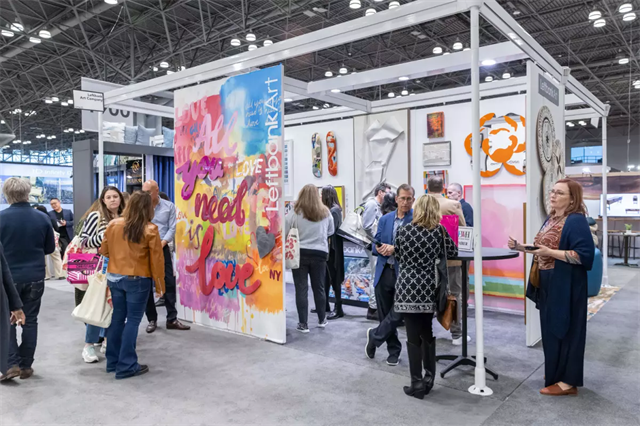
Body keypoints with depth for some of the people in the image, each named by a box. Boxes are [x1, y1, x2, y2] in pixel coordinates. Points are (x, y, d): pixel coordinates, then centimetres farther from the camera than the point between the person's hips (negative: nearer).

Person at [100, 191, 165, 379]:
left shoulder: (113, 224, -1)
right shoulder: (150, 230, -13)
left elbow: (104, 251, 11)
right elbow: (157, 260, -9)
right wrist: (160, 285, 1)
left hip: (114, 277, 5)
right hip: (137, 280, -5)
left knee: (117, 318, 16)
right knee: (133, 320, 3)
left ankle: (112, 362, 26)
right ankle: (126, 366, 8)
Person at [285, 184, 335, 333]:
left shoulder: (294, 213, -7)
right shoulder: (326, 212, 1)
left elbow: (284, 233, -7)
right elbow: (331, 231, 14)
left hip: (300, 253, -2)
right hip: (319, 253, 2)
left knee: (301, 289, 4)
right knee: (319, 287, 16)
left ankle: (303, 324, 7)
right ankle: (322, 320, 29)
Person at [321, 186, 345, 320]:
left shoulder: (334, 210, -15)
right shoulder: (331, 209, 12)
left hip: (332, 248, -9)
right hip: (328, 247, 9)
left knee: (334, 278, -4)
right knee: (326, 277, 16)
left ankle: (338, 309, 2)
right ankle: (325, 304, 27)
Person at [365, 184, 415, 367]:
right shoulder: (385, 219, 11)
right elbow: (375, 245, 11)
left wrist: (394, 249, -18)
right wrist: (381, 249, -11)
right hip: (384, 272, 5)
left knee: (397, 314, -4)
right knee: (384, 315, 12)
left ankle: (374, 336, 23)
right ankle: (394, 350, 30)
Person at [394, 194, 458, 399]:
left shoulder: (403, 231, -2)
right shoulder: (439, 231, -1)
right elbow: (453, 252, 11)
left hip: (407, 290, -2)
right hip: (429, 290, 2)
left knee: (413, 338, 3)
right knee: (428, 335, 17)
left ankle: (417, 384, 10)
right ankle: (428, 379, 25)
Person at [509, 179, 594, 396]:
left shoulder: (576, 221, -15)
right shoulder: (551, 219, 11)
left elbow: (583, 255, -24)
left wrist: (550, 253, -28)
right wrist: (521, 247, 6)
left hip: (566, 287, -9)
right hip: (548, 284, 9)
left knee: (564, 329, -1)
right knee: (551, 329, 16)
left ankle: (568, 381, 11)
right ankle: (557, 372, 31)